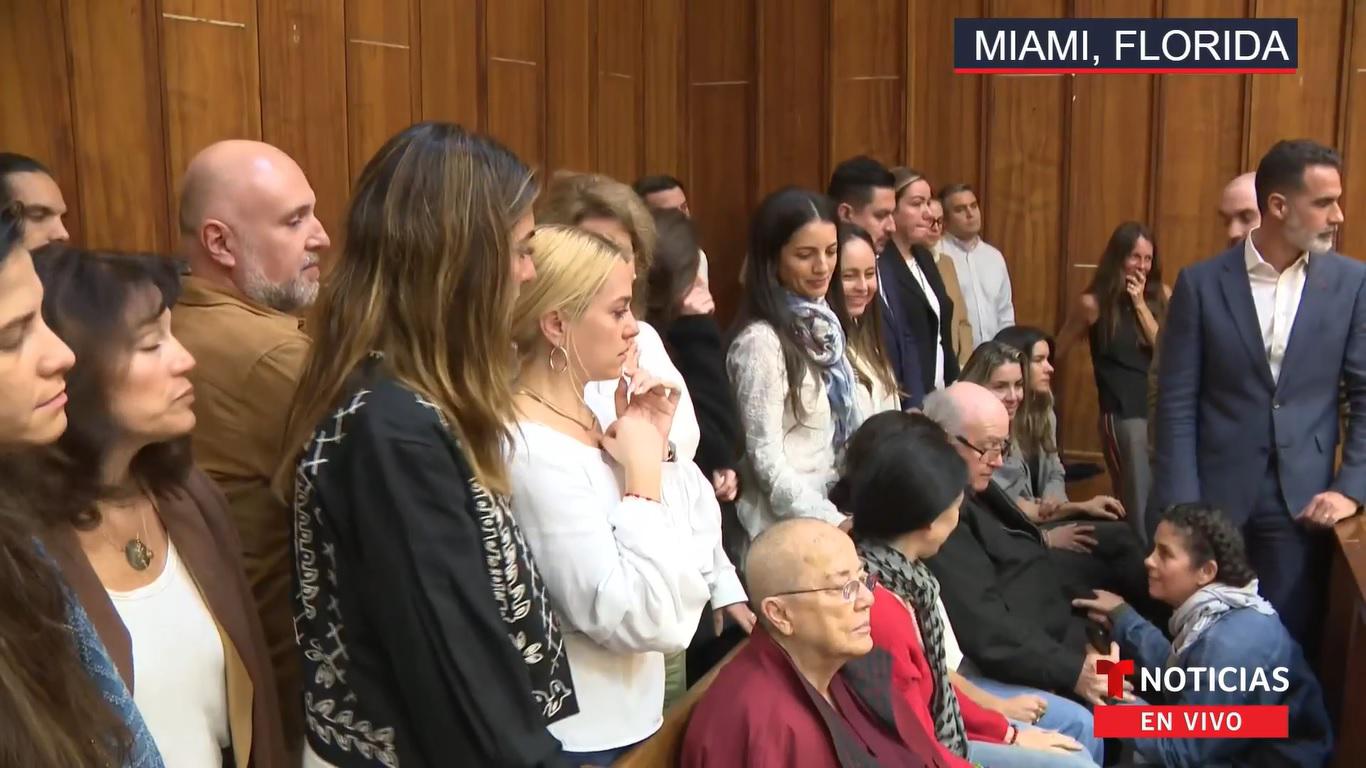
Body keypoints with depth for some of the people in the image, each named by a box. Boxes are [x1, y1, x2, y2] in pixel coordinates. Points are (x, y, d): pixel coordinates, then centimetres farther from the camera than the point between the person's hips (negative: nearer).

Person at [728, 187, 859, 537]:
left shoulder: (822, 322, 5)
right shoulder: (762, 340, -18)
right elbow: (766, 461, -18)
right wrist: (836, 523, -22)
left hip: (831, 503, 7)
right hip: (786, 523, -7)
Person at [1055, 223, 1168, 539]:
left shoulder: (1161, 295, 5)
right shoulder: (1093, 303, -4)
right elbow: (1058, 354, 5)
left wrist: (1141, 303, -9)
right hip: (1123, 413, -3)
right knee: (1140, 503, -2)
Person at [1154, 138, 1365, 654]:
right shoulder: (1202, 283, -3)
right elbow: (1177, 401, -4)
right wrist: (1182, 505, -8)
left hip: (1302, 498, 1)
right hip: (1215, 493, -1)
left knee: (1290, 640, 6)